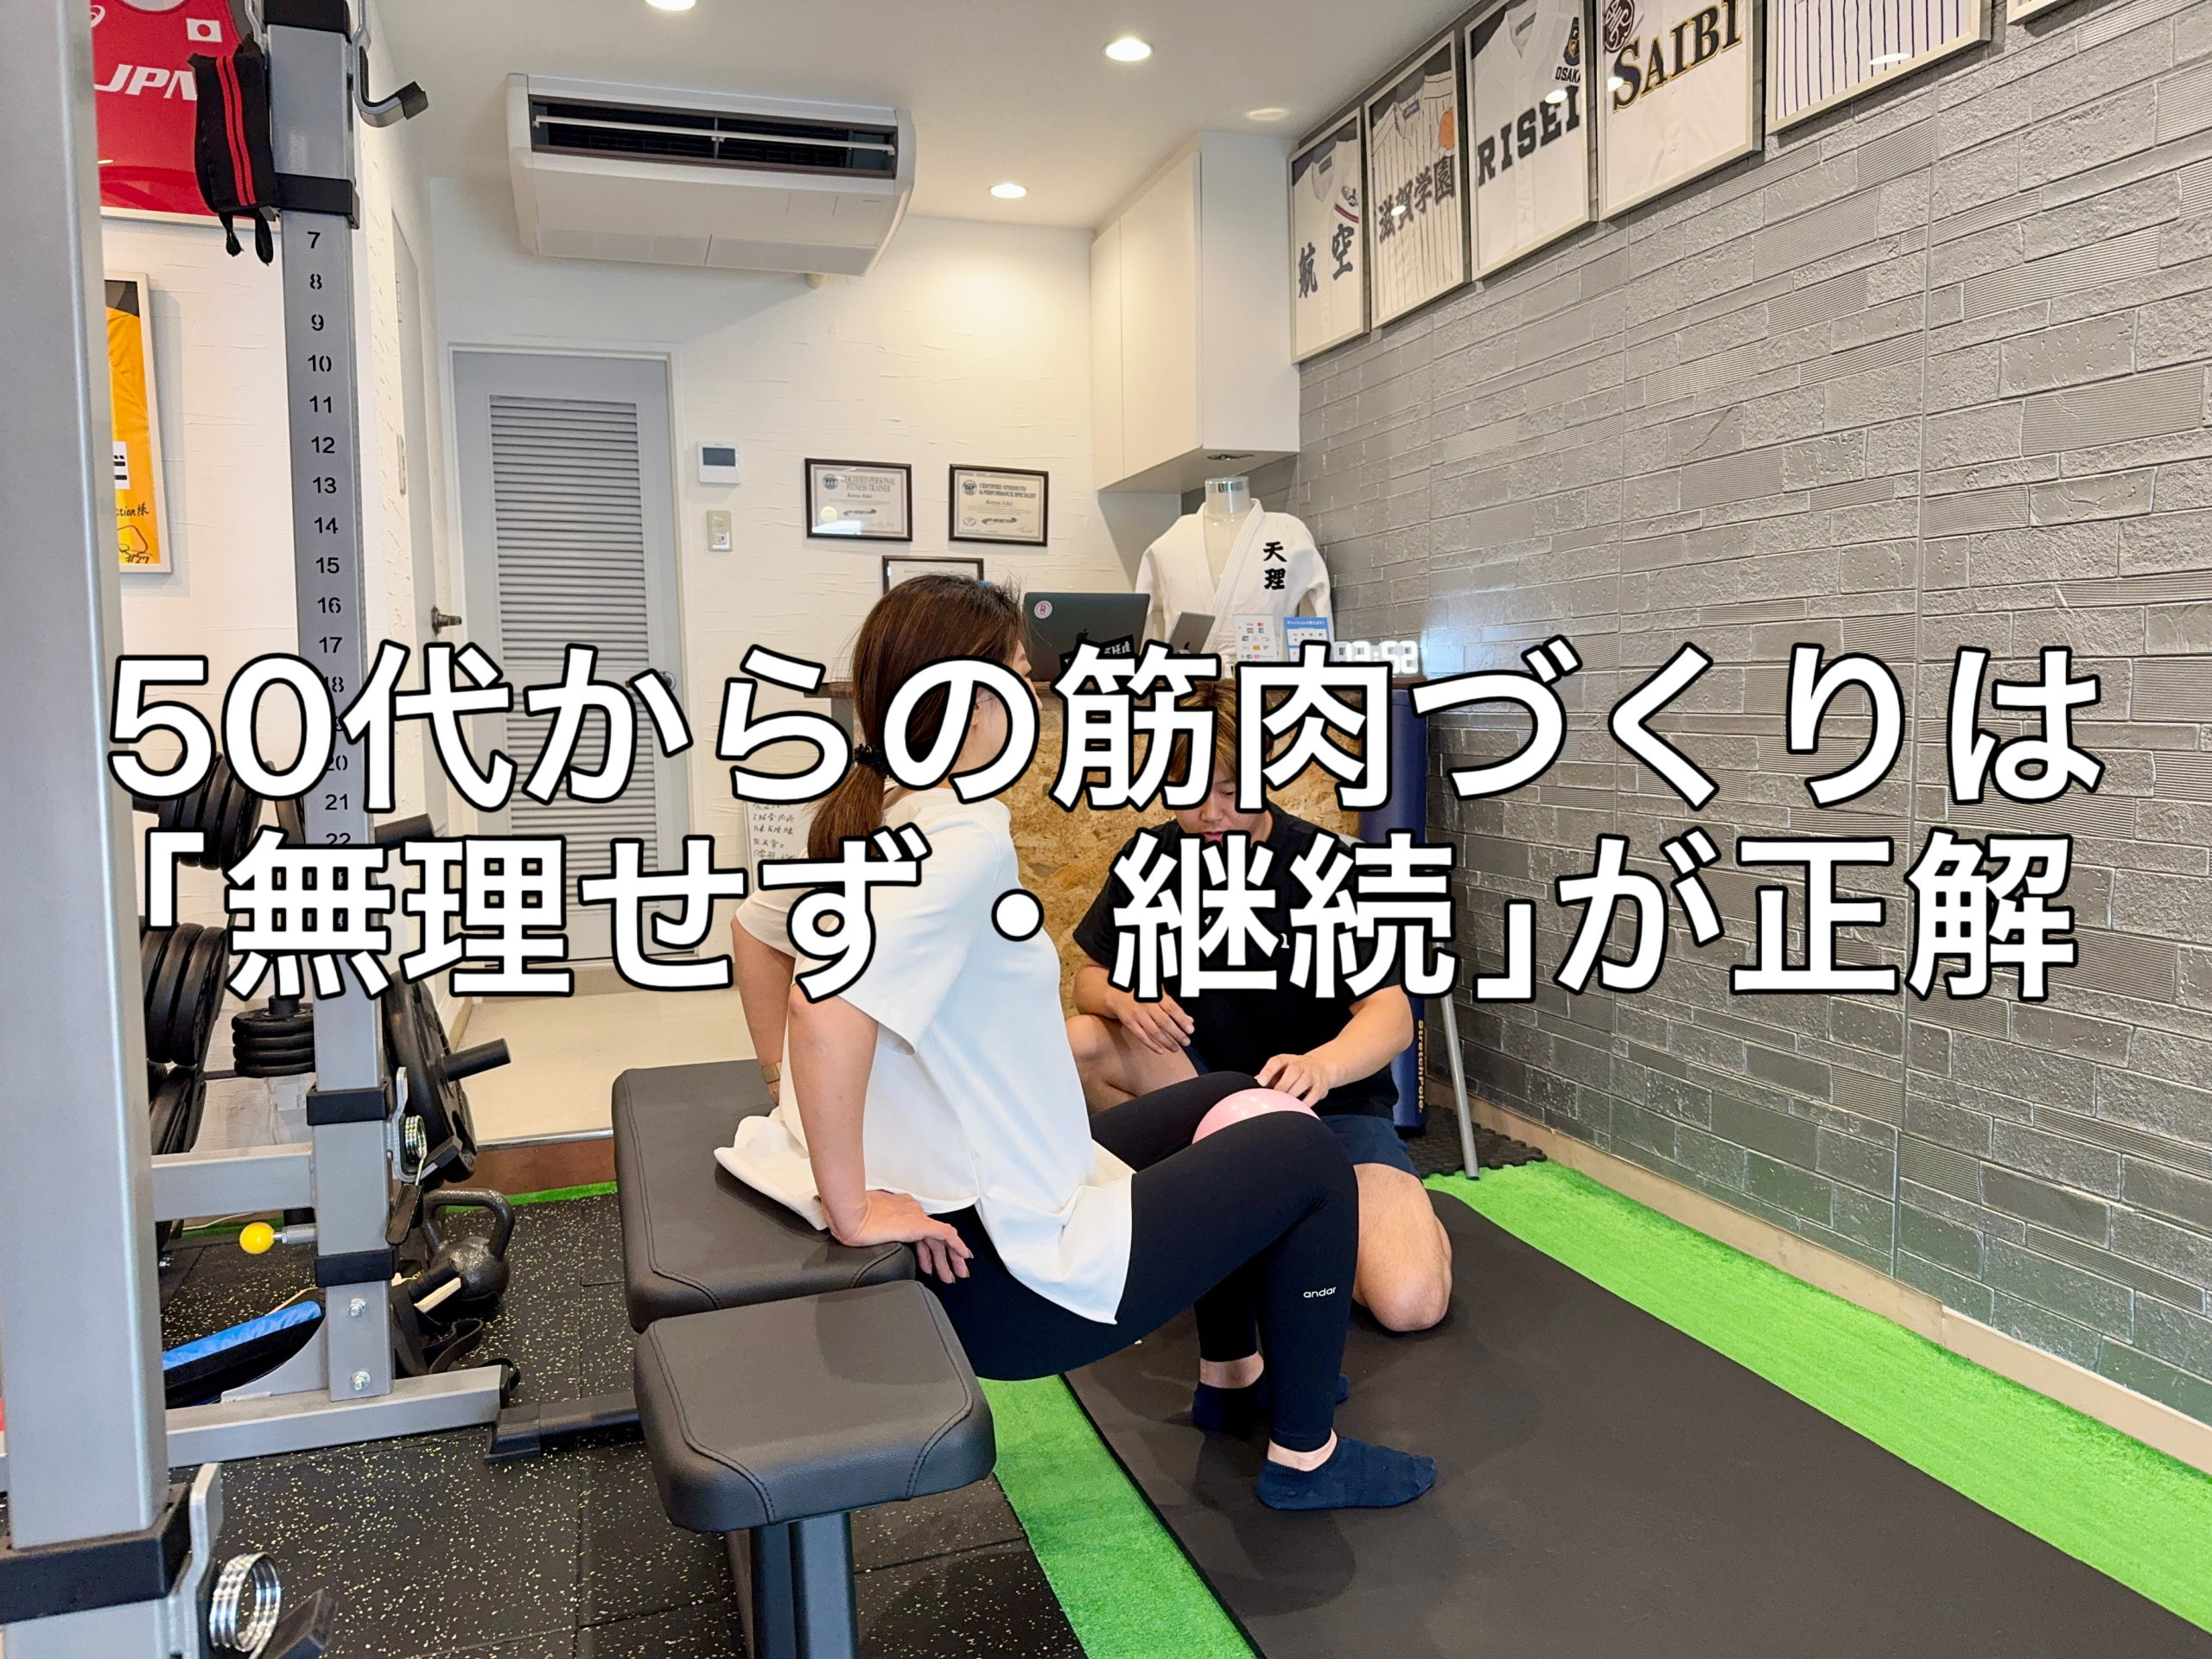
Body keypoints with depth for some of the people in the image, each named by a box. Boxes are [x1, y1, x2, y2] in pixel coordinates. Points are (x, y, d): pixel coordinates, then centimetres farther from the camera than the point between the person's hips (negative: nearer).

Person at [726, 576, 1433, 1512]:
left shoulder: (866, 817, 2)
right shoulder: (966, 835, -26)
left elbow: (756, 932, 16)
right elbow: (830, 1010, -38)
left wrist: (799, 1100, 16)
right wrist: (851, 1213, -28)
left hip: (966, 1198, 9)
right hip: (1008, 1275, -9)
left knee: (1227, 1103, 24)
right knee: (1305, 1155, 4)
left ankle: (1232, 1377, 40)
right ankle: (1305, 1457, 21)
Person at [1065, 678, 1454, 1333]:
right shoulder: (1151, 860, -4)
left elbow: (1391, 1012, -25)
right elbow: (1091, 976, 3)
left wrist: (1321, 1065, -48)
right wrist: (1122, 995, -23)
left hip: (1334, 1102, -4)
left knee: (1409, 1302, -28)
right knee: (1079, 1042, -23)